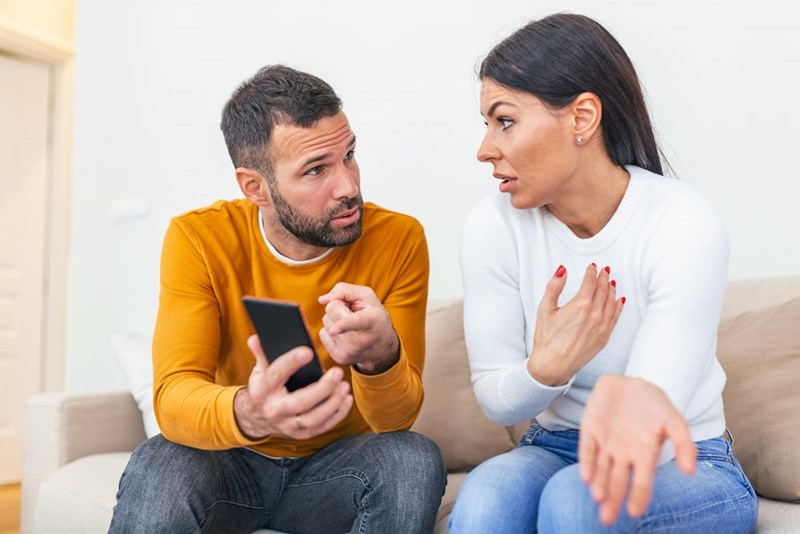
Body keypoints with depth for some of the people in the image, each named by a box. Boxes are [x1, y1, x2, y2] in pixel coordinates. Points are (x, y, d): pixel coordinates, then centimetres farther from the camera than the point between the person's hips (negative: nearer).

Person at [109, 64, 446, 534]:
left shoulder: (398, 240, -14)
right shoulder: (200, 239, -14)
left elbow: (399, 417, -16)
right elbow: (173, 394, -22)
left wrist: (380, 356, -40)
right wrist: (246, 413, -46)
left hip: (337, 466, 2)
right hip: (231, 461, -1)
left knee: (415, 462, -30)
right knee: (157, 470, -32)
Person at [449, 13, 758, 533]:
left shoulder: (684, 225, -21)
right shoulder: (492, 225, -12)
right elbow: (495, 400, -7)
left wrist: (630, 401, -54)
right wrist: (546, 368, -31)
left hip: (683, 461, -1)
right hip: (555, 449, 2)